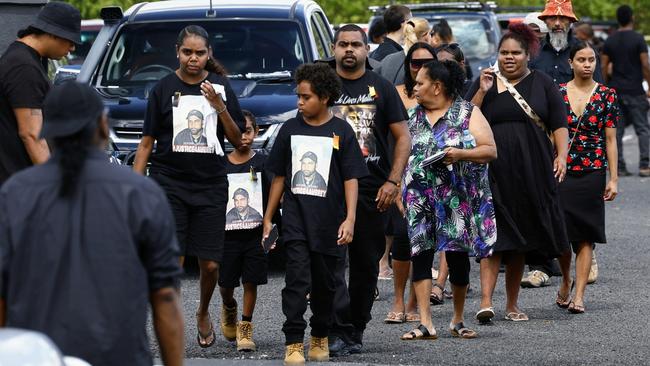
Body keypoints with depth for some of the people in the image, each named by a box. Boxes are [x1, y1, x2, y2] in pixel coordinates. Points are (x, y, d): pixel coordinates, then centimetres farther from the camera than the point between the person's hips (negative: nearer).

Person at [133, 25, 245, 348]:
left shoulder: (220, 86, 6)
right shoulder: (164, 88, 1)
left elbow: (238, 140, 5)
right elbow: (147, 142, 4)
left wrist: (219, 106, -11)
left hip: (211, 185, 2)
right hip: (169, 182, -2)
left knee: (210, 264, 4)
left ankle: (203, 313, 33)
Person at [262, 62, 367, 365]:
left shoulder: (341, 131, 0)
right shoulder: (290, 129, 6)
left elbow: (351, 179, -1)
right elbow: (279, 177, 13)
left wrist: (350, 219, -10)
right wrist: (268, 218, 12)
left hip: (329, 223, 0)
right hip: (295, 220, 0)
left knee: (325, 284, 10)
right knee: (297, 281, -11)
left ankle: (320, 339, 28)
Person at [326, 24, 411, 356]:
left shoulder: (381, 88, 9)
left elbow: (402, 137, 7)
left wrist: (392, 182, -4)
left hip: (372, 191, 1)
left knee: (366, 264, 7)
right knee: (331, 260, -13)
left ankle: (356, 330, 16)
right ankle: (338, 330, -16)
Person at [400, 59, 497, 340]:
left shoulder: (467, 113, 0)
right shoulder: (413, 116, 12)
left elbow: (490, 150, -4)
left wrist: (461, 154, -19)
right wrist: (400, 193, 10)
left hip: (459, 199, -3)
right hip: (421, 198, 3)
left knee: (458, 255, 3)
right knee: (420, 253, -9)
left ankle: (458, 320, 19)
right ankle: (425, 324, -11)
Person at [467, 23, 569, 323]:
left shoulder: (542, 84, 9)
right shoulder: (485, 83, 8)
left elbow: (559, 124, 5)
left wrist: (561, 155, -10)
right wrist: (483, 91, -9)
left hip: (531, 173, 1)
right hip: (494, 172, -1)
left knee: (520, 241, 7)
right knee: (494, 236, -12)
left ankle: (512, 304, 16)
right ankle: (486, 301, -20)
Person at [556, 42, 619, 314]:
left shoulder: (606, 95, 3)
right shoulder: (557, 93, 4)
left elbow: (610, 140, 3)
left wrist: (613, 179, -2)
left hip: (593, 172, -1)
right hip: (561, 171, 1)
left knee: (585, 237, -4)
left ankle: (579, 296, -2)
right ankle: (566, 281, 27)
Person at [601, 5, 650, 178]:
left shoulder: (610, 41, 6)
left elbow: (604, 67, 5)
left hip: (616, 91, 4)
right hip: (635, 92, -4)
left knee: (616, 131, 6)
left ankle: (619, 168, 4)